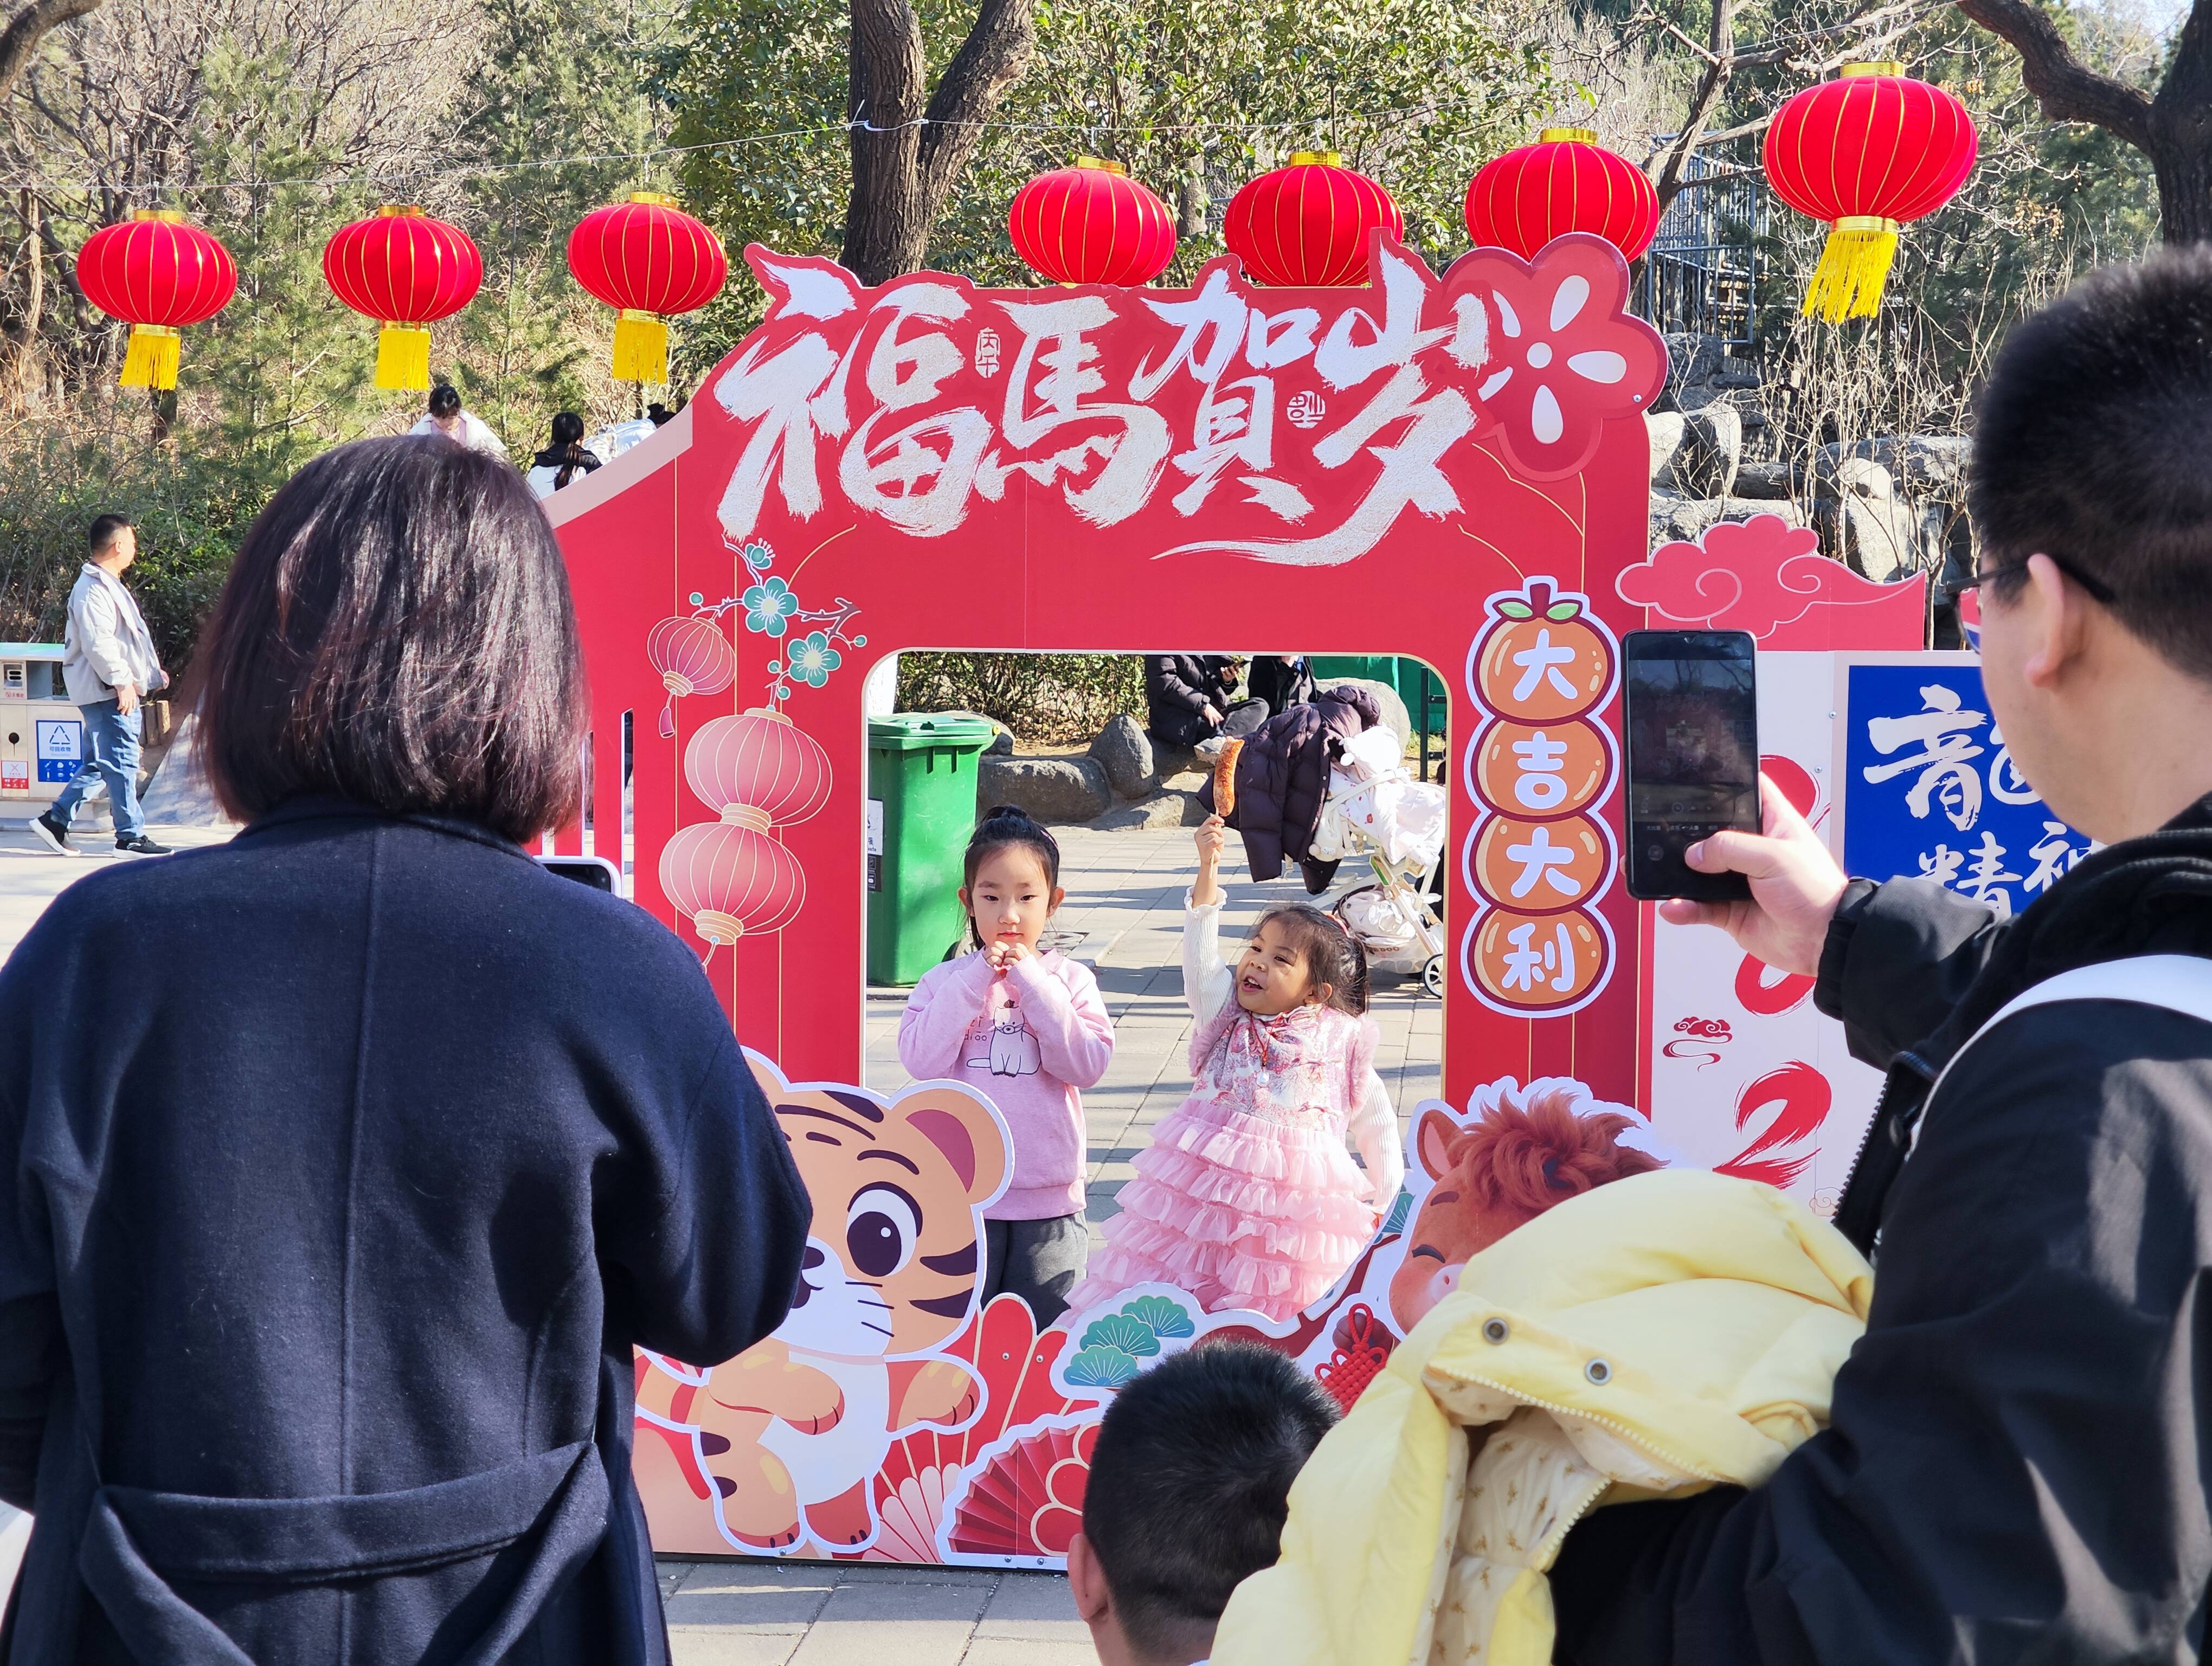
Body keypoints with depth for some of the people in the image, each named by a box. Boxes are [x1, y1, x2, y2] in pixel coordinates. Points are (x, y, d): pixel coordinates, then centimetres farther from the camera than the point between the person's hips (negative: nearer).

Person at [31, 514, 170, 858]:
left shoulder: (108, 585, 21)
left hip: (116, 690, 11)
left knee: (97, 764, 14)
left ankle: (54, 820, 18)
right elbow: (98, 643, -24)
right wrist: (122, 681, -25)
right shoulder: (93, 590, -15)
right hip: (108, 693, -11)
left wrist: (151, 672, 30)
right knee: (122, 763, -6)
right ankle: (131, 837, -2)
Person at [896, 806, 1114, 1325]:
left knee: (1042, 1332, 10)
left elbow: (1088, 1065, -12)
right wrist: (974, 981, -15)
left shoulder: (1069, 979, 1)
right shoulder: (945, 981, 1)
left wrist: (1034, 985, -15)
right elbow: (922, 1059, -13)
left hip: (1048, 1196, 0)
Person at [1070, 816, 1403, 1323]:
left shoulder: (1340, 1039, 9)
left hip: (1294, 1196, -1)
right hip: (1205, 1186, 2)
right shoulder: (1225, 1014, 12)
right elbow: (1200, 949, -2)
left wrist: (1388, 1199, 10)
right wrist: (1208, 867, -15)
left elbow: (1374, 1118, 17)